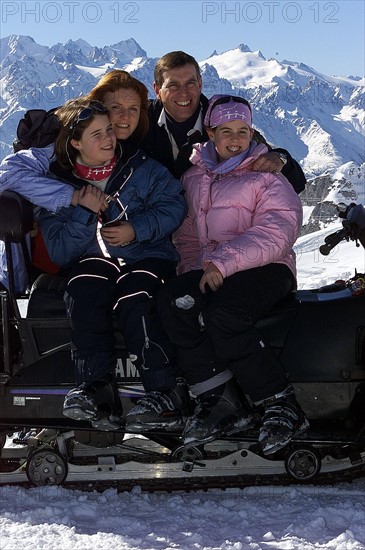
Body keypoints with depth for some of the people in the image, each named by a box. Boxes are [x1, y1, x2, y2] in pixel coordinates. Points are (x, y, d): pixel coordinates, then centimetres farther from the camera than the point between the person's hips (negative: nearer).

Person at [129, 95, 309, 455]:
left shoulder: (268, 178, 6)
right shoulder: (193, 179, 21)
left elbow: (276, 233, -9)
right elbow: (186, 236, 26)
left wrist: (224, 262, -21)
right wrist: (192, 272, 4)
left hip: (266, 269, -4)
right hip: (209, 272, 4)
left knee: (223, 314, -35)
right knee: (172, 300, -28)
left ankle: (281, 406, -23)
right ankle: (219, 401, -27)